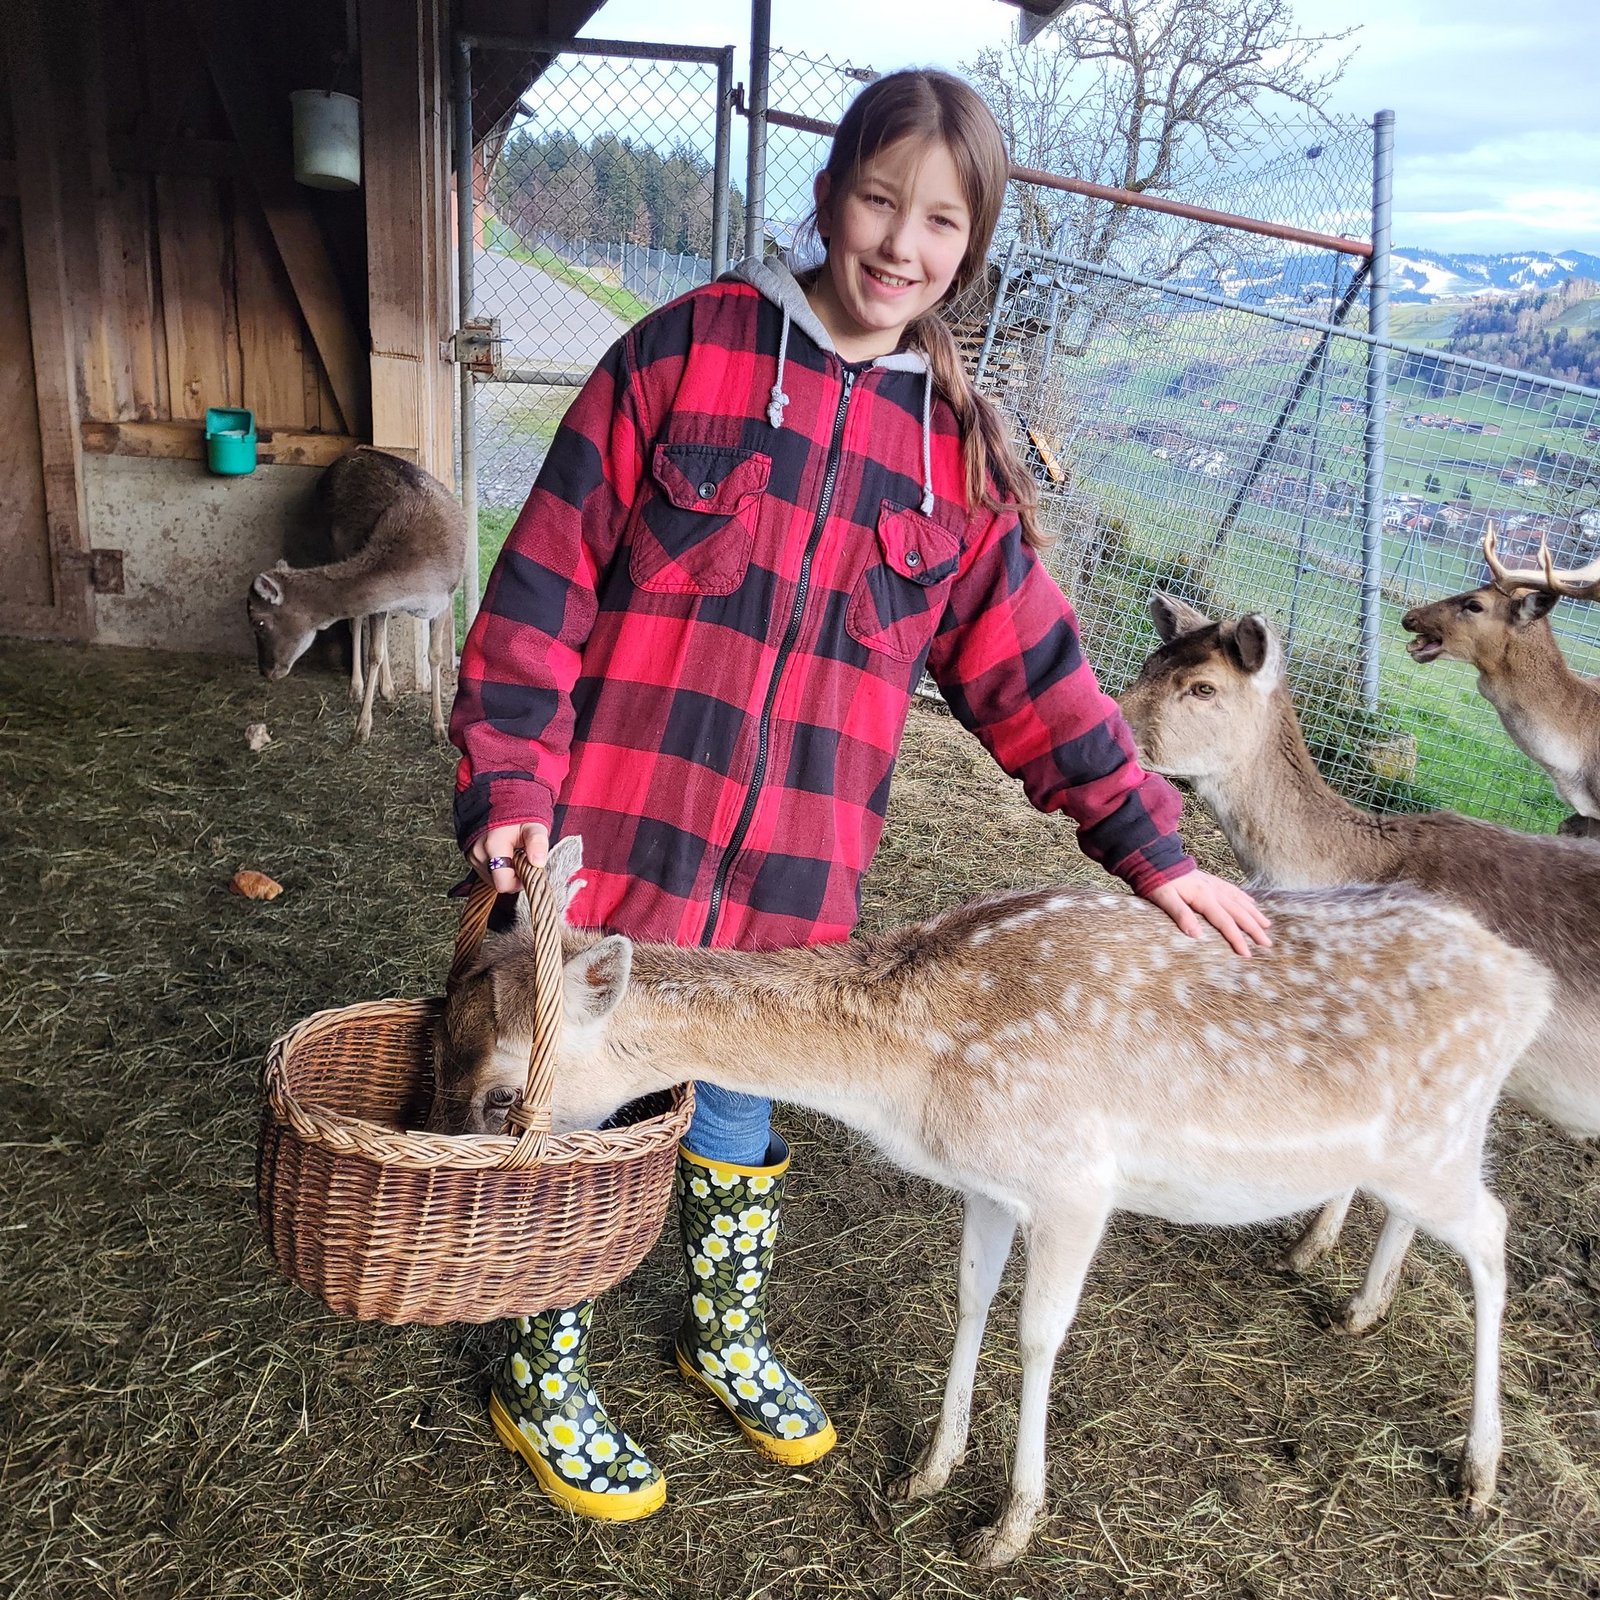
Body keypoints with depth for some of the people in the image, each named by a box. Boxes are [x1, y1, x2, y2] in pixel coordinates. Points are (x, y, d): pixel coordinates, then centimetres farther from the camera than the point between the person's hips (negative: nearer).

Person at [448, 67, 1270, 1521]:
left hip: (790, 879, 3)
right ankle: (542, 1384, 38)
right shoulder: (688, 349, -5)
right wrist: (512, 786, -13)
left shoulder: (960, 445, 5)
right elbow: (548, 574, -7)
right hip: (618, 843, -3)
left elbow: (1027, 665, 7)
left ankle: (729, 1333, 49)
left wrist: (1149, 847, 4)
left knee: (741, 1104, 22)